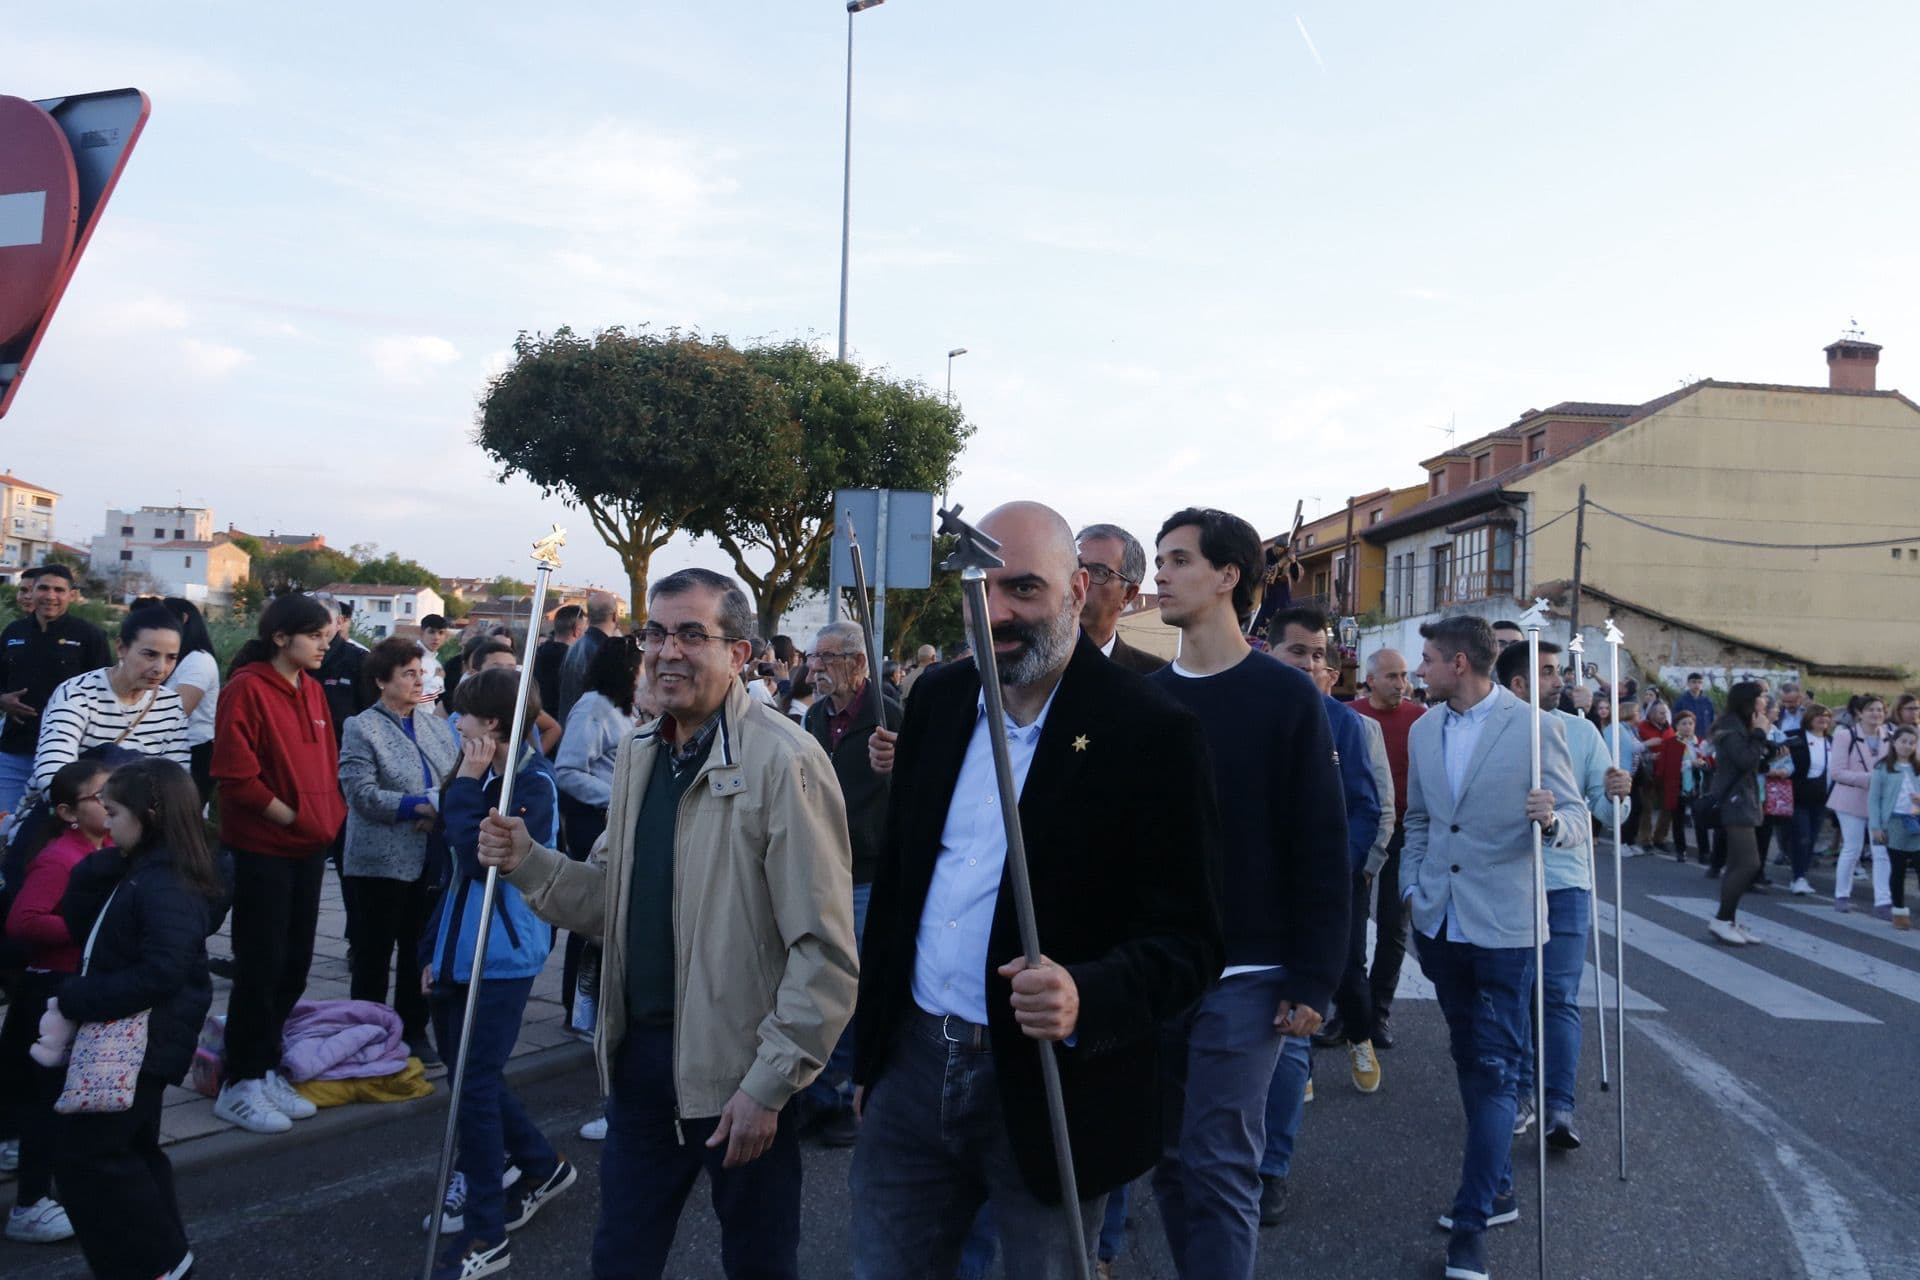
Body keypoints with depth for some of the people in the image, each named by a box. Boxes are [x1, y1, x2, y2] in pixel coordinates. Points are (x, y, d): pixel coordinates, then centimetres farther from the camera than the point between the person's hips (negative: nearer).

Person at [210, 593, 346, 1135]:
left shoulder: (312, 689, 9)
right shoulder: (246, 689, -14)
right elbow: (235, 775, -18)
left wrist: (328, 815, 5)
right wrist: (290, 816, -13)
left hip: (308, 847, 8)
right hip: (262, 849, -7)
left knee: (294, 966, 13)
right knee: (260, 967, 0)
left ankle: (265, 1070, 26)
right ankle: (240, 1085, 12)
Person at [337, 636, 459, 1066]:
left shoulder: (437, 726, 11)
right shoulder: (361, 729, -4)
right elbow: (363, 794, -15)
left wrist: (444, 810, -13)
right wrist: (423, 805, -18)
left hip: (429, 860, 5)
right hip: (381, 862, -5)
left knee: (420, 952, 12)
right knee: (373, 955, 7)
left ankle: (414, 1031, 24)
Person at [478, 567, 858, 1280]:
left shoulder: (784, 762, -17)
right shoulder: (639, 752, 7)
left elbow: (825, 951, -18)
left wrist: (768, 1085, -18)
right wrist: (527, 862, -3)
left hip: (736, 1071, -6)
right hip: (640, 1052, 7)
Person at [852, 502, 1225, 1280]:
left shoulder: (1150, 734, -14)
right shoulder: (937, 700, 3)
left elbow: (1188, 945, -13)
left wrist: (1086, 999, -32)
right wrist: (868, 1052, 14)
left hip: (1052, 1085, -4)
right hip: (912, 1063, 5)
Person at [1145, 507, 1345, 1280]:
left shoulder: (1287, 697, -5)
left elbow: (1322, 848, -7)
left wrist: (1314, 979, -11)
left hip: (1244, 975, -4)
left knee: (1220, 1169, -2)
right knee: (1172, 1163, 11)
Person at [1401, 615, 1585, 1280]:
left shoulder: (1535, 727, -10)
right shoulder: (1423, 731, 7)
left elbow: (1577, 821, -8)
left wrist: (1553, 819, -30)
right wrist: (1412, 887, 10)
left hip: (1503, 925, -6)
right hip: (1440, 922, 6)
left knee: (1495, 1069, -3)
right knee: (1470, 1060, 15)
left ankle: (1472, 1222, 1)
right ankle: (1497, 1189, 29)